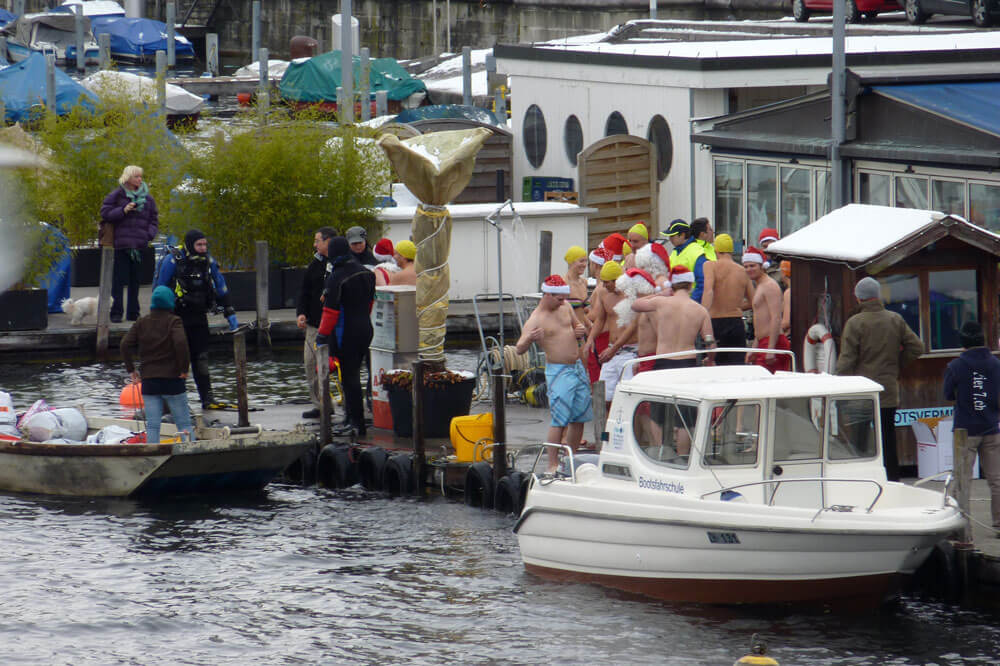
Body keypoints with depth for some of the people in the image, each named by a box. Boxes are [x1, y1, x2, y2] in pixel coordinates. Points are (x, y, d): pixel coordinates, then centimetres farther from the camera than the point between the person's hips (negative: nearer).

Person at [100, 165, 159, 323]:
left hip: (139, 245, 4)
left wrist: (149, 234, -2)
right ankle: (116, 313, -3)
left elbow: (154, 219, 16)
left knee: (135, 280, 8)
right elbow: (105, 213, -3)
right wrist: (123, 211, -15)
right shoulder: (116, 195, 1)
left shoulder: (147, 198, 12)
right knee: (118, 279, -5)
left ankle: (133, 313, 14)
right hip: (121, 244, -4)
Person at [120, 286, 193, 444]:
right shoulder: (174, 321, -5)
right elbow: (180, 343, -20)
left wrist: (131, 369, 7)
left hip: (149, 380, 3)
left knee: (152, 425, 4)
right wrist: (184, 368, -11)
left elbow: (125, 344, 1)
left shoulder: (141, 323, 7)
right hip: (172, 378, -3)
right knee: (184, 423, 3)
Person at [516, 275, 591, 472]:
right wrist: (529, 339, -43)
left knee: (579, 418, 8)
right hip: (558, 372, -7)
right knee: (559, 420, -14)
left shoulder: (565, 308, 8)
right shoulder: (535, 320, -13)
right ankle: (553, 465, -12)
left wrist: (580, 330, 2)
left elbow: (576, 325, 26)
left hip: (578, 368, 7)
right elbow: (519, 348, -21)